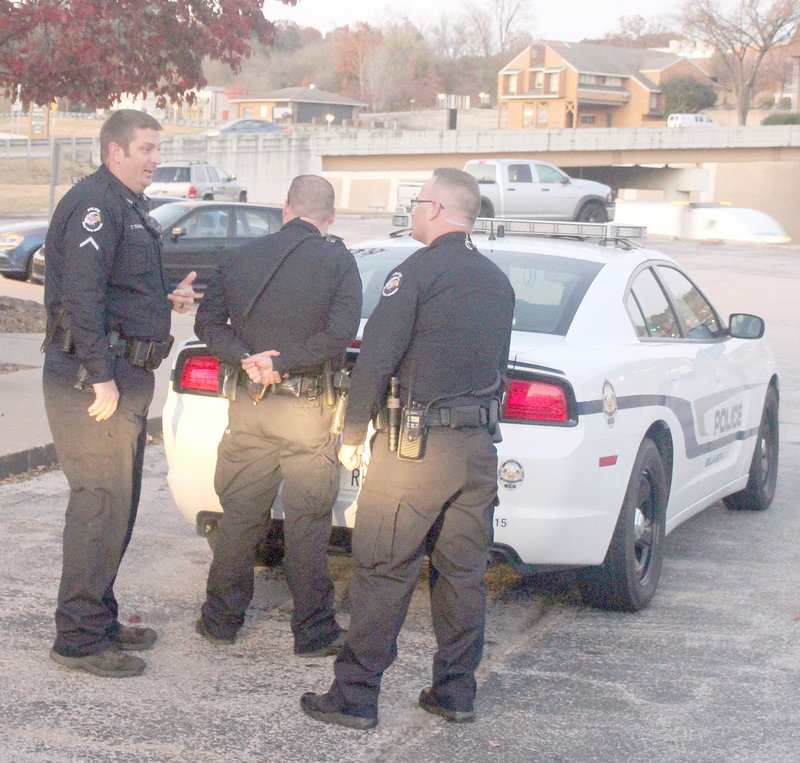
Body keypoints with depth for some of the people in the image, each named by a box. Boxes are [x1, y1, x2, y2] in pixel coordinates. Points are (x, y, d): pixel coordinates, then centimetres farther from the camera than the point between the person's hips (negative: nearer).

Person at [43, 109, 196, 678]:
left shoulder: (130, 207, 19)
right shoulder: (94, 204, -14)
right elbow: (81, 295, -23)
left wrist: (168, 300, 9)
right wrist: (101, 375, -25)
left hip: (123, 375, 11)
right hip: (94, 377, -11)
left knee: (117, 503, 16)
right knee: (101, 503, -8)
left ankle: (100, 620, 26)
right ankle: (80, 638, -2)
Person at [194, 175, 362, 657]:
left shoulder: (246, 256, 7)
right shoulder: (338, 260, -4)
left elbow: (208, 319, 4)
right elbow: (341, 332, -15)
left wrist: (246, 359, -7)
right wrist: (282, 362, -14)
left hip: (249, 404, 3)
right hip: (307, 407, -3)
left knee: (239, 514, 12)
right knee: (308, 522, 3)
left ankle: (222, 618, 21)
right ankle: (314, 631, 9)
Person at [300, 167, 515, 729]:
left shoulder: (420, 269, -9)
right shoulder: (498, 282, 13)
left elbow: (376, 358, -14)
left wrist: (353, 434, -6)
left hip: (416, 448, -7)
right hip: (479, 449, 7)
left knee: (383, 575, -2)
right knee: (464, 574, 12)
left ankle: (355, 695, 2)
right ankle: (457, 692, 18)